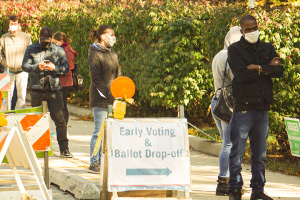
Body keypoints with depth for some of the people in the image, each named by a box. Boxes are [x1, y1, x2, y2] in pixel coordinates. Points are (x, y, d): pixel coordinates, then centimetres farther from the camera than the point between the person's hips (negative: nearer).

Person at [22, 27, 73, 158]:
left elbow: (66, 67, 2)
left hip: (54, 89, 0)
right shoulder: (31, 49, 8)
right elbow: (25, 66, -1)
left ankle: (64, 149, -1)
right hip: (37, 89, 0)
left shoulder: (59, 51, 8)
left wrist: (54, 68, -17)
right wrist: (37, 67, -19)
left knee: (59, 119, -4)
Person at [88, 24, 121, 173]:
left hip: (113, 98, 7)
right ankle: (94, 162, 0)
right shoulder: (95, 54, -6)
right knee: (100, 130, -6)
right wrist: (107, 92, -18)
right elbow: (96, 77, -12)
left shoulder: (112, 54, 17)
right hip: (100, 98, -7)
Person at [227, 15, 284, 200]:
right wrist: (268, 68, -7)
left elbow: (279, 71, 0)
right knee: (237, 151, -6)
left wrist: (259, 68, -12)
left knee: (260, 153, 7)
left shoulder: (268, 49, 14)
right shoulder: (235, 50, 1)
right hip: (243, 107, -4)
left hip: (263, 108, 4)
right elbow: (241, 74, -15)